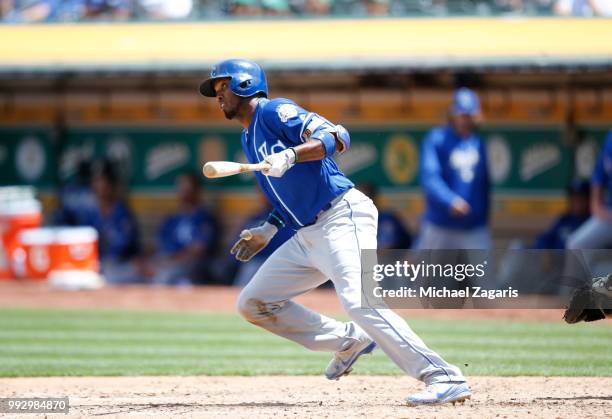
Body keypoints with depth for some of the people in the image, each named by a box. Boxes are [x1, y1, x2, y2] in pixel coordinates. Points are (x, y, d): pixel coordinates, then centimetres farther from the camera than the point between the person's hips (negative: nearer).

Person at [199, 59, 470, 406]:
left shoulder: (273, 111, -6)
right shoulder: (249, 138, 22)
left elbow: (337, 137, -21)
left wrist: (290, 155, -35)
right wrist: (269, 229, 18)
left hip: (343, 217, -10)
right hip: (307, 237, 10)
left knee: (358, 301, -28)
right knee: (253, 303, 9)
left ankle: (447, 380, -31)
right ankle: (349, 341, 12)